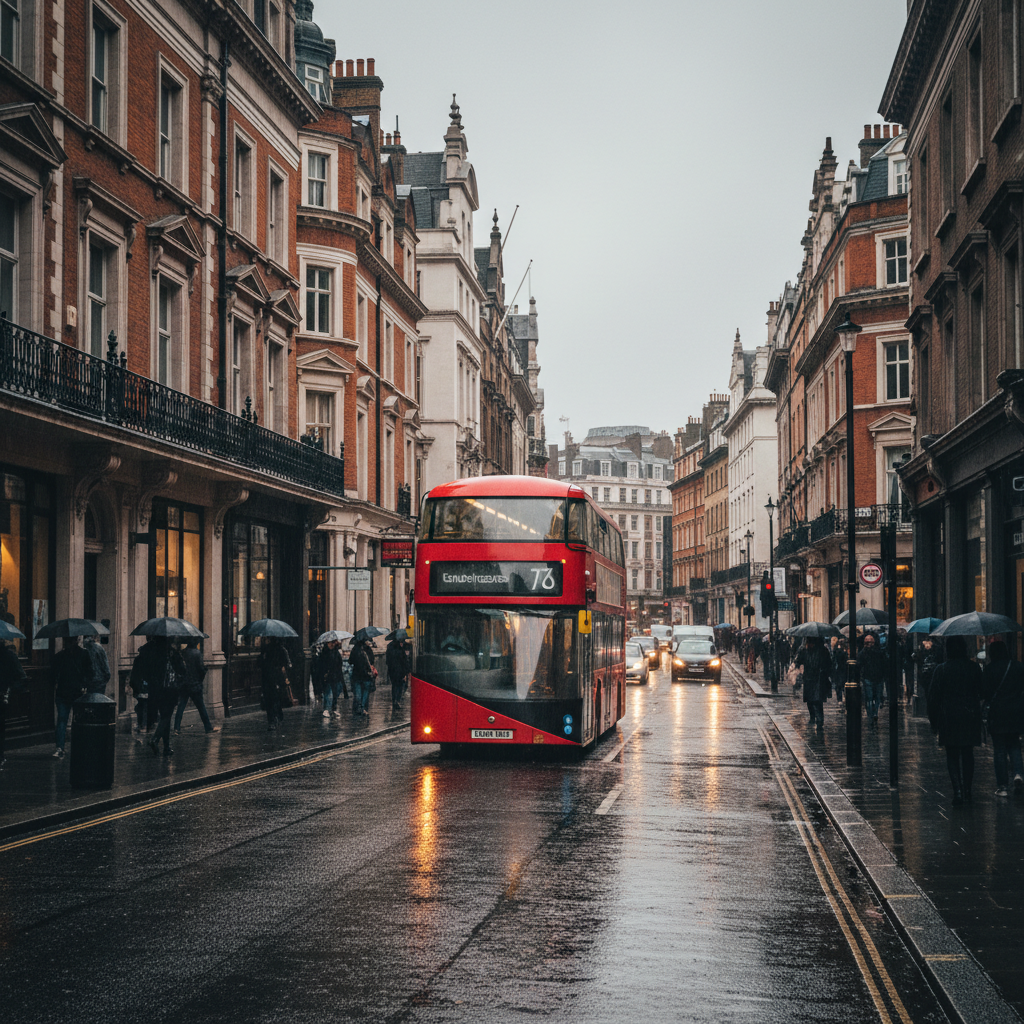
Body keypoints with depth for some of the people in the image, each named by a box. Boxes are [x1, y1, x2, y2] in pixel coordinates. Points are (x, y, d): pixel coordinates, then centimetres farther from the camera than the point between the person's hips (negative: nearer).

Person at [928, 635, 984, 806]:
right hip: (970, 717, 2)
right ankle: (967, 791, 18)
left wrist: (933, 721, 3)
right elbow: (981, 691, 4)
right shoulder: (974, 667, -3)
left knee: (952, 756, 4)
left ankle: (958, 790, -12)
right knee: (967, 755, 14)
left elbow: (933, 696, -5)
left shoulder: (941, 670, -8)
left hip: (949, 717, -2)